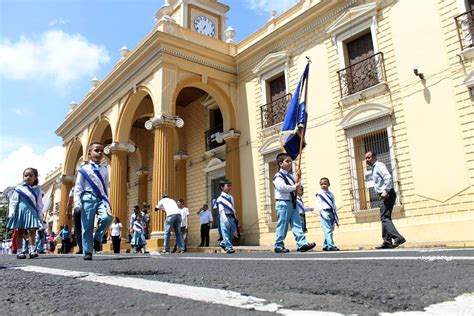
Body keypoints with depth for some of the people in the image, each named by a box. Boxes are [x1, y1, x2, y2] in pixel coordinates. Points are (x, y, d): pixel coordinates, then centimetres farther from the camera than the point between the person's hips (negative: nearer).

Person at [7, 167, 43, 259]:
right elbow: (13, 201, 0)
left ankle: (32, 250, -4)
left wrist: (40, 216, 9)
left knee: (32, 231, -7)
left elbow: (39, 204, 11)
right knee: (19, 232, 4)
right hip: (20, 211, -1)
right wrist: (11, 213, -10)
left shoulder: (37, 189, 9)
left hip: (32, 212, 1)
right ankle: (19, 251, 8)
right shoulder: (19, 188, 3)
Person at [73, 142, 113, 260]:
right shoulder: (84, 169, 6)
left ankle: (97, 238, 3)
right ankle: (88, 252, 9)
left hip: (101, 198, 2)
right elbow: (78, 188, 3)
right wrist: (77, 203, -9)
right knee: (87, 226, -2)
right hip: (88, 198, -2)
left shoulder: (104, 170, 16)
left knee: (107, 218, -23)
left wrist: (107, 204, 8)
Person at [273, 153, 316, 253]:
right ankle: (278, 246, 5)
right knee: (282, 226, -3)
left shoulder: (290, 175, 19)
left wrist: (298, 178, 4)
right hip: (283, 203, -8)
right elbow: (282, 187, -22)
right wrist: (295, 187, -11)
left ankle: (302, 244, -5)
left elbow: (298, 186, 21)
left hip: (292, 203, 8)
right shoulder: (278, 176, -7)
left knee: (297, 224, -1)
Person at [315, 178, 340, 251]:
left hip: (331, 213, 6)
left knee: (330, 230, 6)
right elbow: (318, 204, -6)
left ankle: (325, 246, 14)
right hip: (325, 213, -6)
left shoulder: (331, 194, 18)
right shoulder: (319, 194, 3)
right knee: (327, 230, -12)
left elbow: (334, 205, 20)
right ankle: (330, 246, -15)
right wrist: (322, 212, -22)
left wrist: (336, 218, 17)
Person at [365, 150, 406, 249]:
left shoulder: (379, 165, -9)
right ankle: (387, 242, 16)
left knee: (384, 218, -14)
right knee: (385, 218, 12)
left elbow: (388, 177, -23)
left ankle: (398, 238, -21)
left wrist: (385, 191, -29)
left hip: (387, 195, -10)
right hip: (385, 195, 10)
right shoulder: (374, 168, 20)